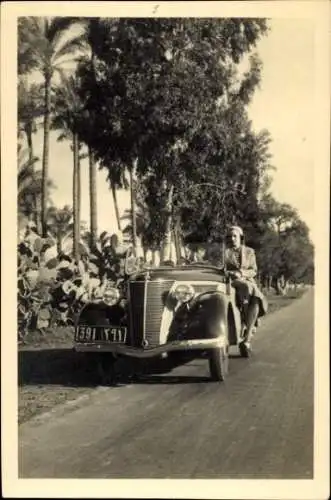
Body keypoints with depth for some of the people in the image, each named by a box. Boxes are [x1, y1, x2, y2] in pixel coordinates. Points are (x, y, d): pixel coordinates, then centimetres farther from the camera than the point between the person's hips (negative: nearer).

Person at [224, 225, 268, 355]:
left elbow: (254, 271, 9)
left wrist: (243, 273, -11)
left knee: (256, 301, -32)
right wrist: (233, 273, -15)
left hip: (248, 281, 2)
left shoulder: (249, 251, 16)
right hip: (232, 283, -2)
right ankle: (251, 326, -33)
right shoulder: (225, 252, 10)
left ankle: (247, 338, -37)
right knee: (247, 288, -38)